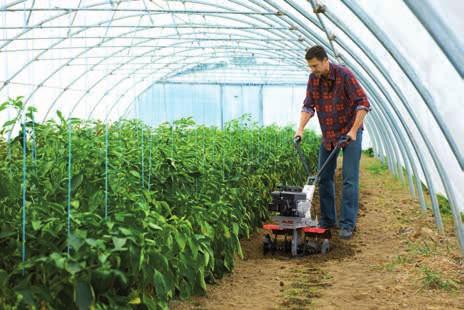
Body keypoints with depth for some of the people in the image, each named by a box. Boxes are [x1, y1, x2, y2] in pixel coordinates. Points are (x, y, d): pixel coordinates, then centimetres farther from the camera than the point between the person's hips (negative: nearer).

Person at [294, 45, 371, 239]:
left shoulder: (344, 75, -18)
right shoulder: (313, 79, -2)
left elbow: (363, 103, -20)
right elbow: (308, 106, -2)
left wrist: (353, 131, -24)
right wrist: (300, 129, -16)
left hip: (350, 132, -6)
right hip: (327, 135, 6)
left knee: (350, 179, -6)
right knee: (324, 178, 8)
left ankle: (348, 224, -1)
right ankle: (328, 220, 20)